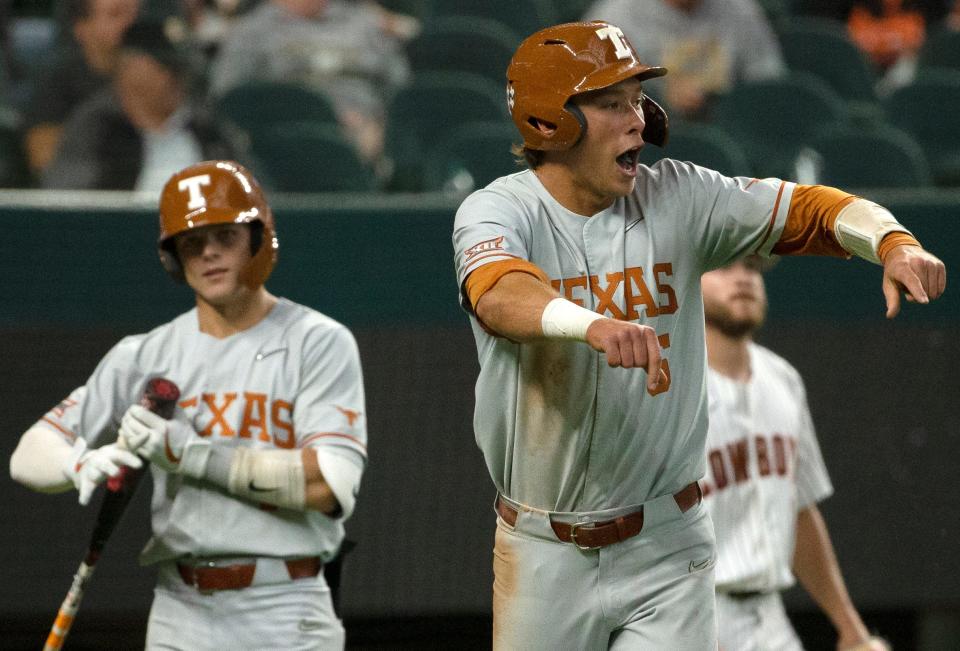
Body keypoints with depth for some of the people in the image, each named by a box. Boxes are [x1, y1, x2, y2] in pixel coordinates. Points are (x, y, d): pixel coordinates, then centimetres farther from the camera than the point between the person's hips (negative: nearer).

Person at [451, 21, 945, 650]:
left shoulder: (677, 198, -1)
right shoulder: (498, 211, -12)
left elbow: (809, 208, -6)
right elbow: (500, 296, -34)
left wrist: (894, 244, -29)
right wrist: (595, 325, -55)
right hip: (546, 556, -1)